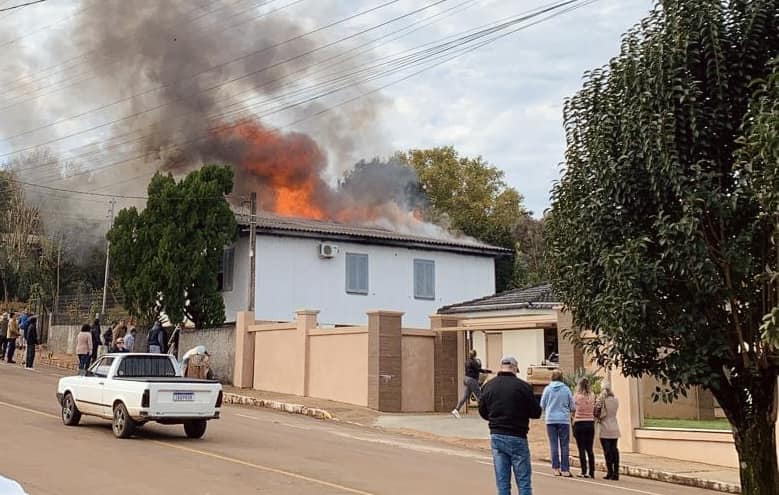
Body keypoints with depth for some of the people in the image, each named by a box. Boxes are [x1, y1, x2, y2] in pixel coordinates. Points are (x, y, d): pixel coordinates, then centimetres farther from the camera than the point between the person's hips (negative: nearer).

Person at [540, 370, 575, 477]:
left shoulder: (548, 389, -1)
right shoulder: (566, 389, -3)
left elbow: (542, 405, 6)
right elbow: (572, 407, 3)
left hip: (551, 420, 1)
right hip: (564, 420, -1)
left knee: (554, 445, 6)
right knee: (564, 445, 4)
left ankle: (556, 469, 4)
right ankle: (565, 470, 2)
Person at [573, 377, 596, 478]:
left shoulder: (577, 396, -8)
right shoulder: (592, 396, 1)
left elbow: (573, 411, -5)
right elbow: (595, 412, 3)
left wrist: (573, 424, 3)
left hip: (579, 423, -3)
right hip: (590, 423, 3)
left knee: (582, 449, 1)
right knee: (590, 449, 10)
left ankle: (584, 472, -1)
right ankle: (592, 472, 8)